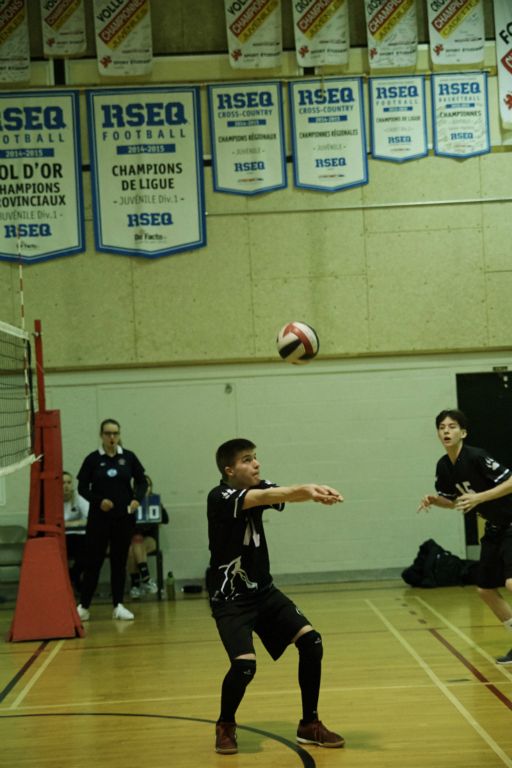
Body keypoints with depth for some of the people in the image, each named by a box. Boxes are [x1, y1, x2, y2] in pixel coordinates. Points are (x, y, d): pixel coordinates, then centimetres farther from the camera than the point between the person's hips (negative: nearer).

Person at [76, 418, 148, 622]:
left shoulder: (128, 457, 2)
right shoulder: (92, 459, -2)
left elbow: (142, 482, 7)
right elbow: (82, 487, 0)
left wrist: (137, 499, -11)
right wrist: (98, 500, -16)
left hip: (124, 517, 2)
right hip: (99, 517, -2)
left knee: (120, 560, 6)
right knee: (93, 561, 0)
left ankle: (118, 605, 13)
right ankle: (83, 606, 7)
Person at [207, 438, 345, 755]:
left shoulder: (259, 488, 0)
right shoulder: (220, 497, -19)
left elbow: (286, 495, -22)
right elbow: (265, 497, -38)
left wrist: (312, 491, -45)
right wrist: (306, 489, -52)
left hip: (263, 591, 7)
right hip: (230, 598, -7)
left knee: (311, 641, -5)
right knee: (245, 663, -23)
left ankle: (310, 724, 11)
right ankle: (225, 726, 7)